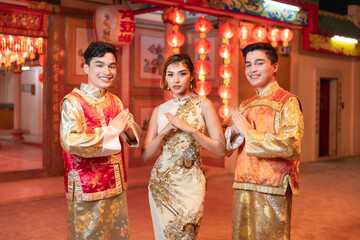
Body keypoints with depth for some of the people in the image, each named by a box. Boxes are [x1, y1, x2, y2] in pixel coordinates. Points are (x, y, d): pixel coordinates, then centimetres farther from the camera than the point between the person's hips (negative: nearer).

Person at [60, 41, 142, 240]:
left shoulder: (115, 101, 8)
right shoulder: (73, 101, -13)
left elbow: (135, 137, 11)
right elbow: (70, 142, -29)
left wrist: (128, 129, -12)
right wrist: (111, 131, -22)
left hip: (116, 186, 7)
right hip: (87, 189, -6)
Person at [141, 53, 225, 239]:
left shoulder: (203, 105, -3)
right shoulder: (160, 110, 6)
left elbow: (220, 150, -9)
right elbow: (145, 155, 3)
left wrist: (190, 128, -18)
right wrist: (163, 132, -13)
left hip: (189, 183, -3)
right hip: (160, 182, 3)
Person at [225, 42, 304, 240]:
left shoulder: (287, 102, -7)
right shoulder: (245, 106, 12)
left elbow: (290, 146, -22)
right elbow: (225, 148, 14)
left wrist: (248, 132, -15)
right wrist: (234, 131, -8)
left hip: (273, 189, -6)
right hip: (243, 187, 6)